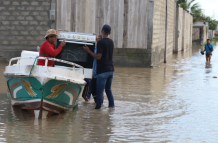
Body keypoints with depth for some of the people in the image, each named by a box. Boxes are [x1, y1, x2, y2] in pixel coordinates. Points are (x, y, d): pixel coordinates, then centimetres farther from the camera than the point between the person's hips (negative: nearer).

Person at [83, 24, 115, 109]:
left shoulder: (101, 42, -13)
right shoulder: (111, 42, 11)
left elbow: (98, 57, -18)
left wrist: (88, 51, -10)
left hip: (103, 70, -8)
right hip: (110, 70, 8)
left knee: (100, 91, -5)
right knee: (108, 89, 16)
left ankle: (98, 107, -5)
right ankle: (111, 106, 15)